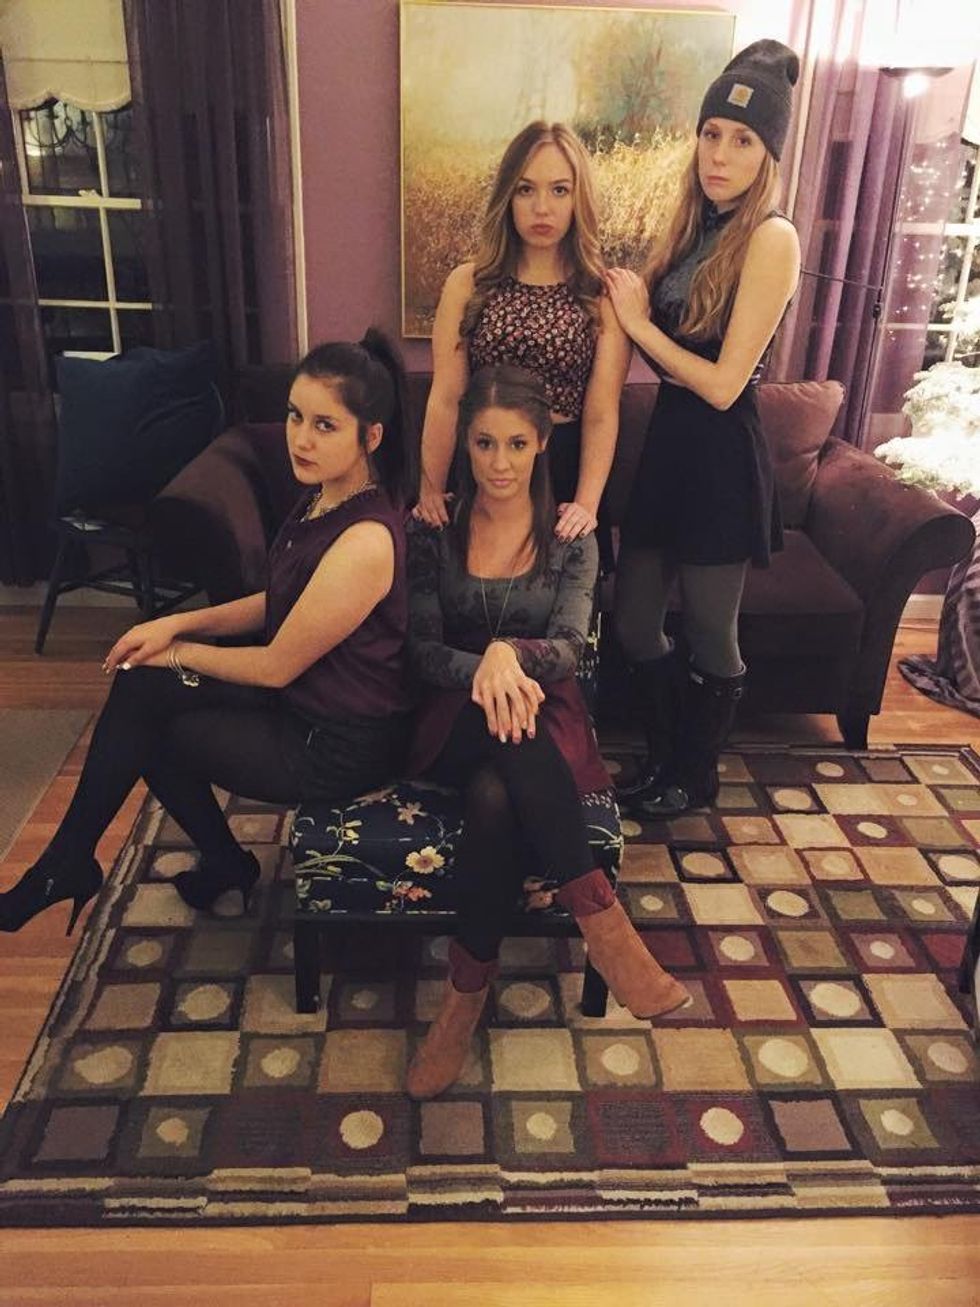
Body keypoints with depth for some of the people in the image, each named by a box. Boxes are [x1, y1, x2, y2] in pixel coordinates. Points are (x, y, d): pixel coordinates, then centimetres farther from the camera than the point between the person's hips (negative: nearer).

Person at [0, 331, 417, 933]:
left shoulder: (365, 541, -29)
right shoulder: (326, 498, 0)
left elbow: (276, 665, -20)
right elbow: (281, 602, 12)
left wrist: (179, 653, -4)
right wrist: (178, 623, 1)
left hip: (337, 747, -8)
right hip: (306, 696, 8)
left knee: (149, 728, 3)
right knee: (139, 687, 2)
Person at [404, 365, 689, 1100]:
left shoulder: (570, 538, 5)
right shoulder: (433, 531, 4)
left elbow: (568, 647, -8)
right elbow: (423, 649, -3)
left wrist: (511, 653, -32)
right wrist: (482, 670, -25)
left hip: (543, 717, 0)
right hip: (453, 720, 0)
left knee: (495, 796, -36)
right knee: (502, 726, -38)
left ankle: (468, 990, -23)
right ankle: (600, 917, -33)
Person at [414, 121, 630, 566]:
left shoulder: (605, 293, -3)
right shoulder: (467, 284, 1)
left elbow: (602, 413, -9)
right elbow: (445, 400, -4)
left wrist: (586, 504, -21)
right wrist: (431, 491, -13)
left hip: (565, 473, -1)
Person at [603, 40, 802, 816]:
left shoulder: (771, 238, -14)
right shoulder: (696, 226, 10)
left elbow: (723, 383, -19)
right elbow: (665, 339, 10)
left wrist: (638, 322, -11)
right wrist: (629, 303, -8)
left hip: (722, 456, -8)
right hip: (669, 440, 8)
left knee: (710, 636, 9)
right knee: (633, 621, 13)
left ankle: (697, 776, 32)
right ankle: (663, 760, 35)